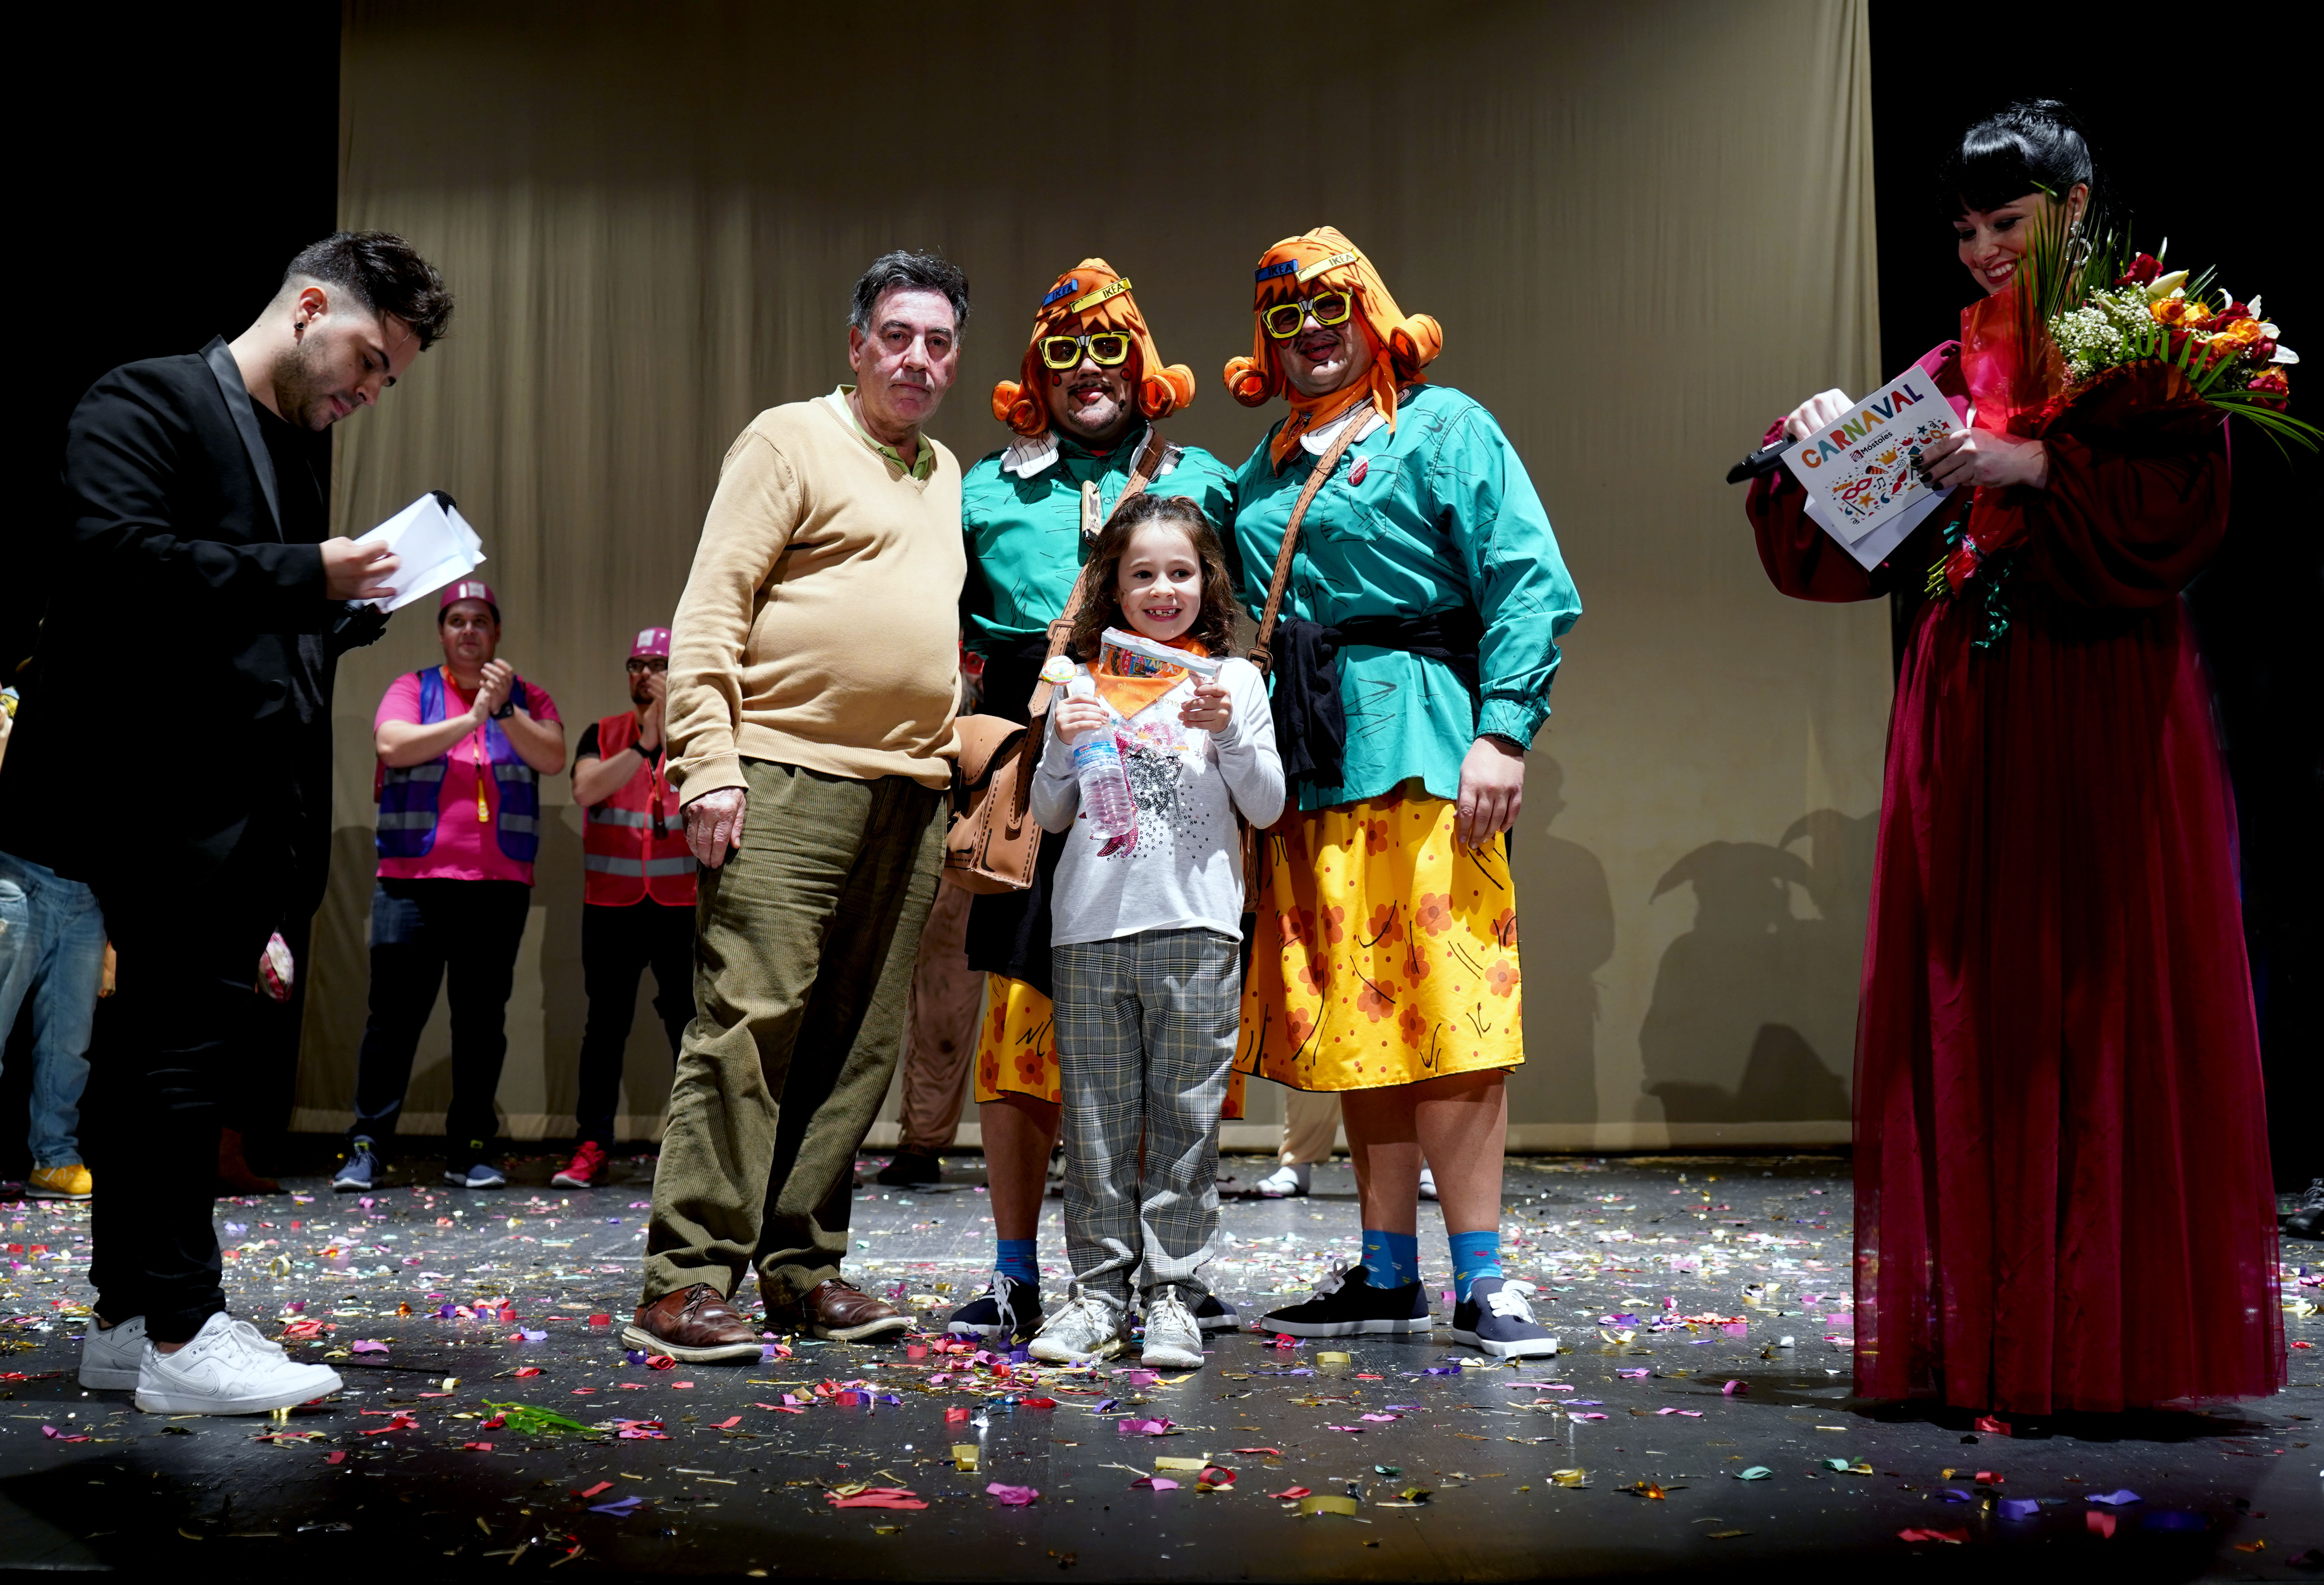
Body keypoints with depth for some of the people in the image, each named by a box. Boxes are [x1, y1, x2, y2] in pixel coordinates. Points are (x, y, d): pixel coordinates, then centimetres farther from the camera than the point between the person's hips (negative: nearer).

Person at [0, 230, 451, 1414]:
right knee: (184, 1054, -7)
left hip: (243, 815, 9)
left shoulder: (297, 451, 20)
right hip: (165, 798, -9)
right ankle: (178, 1334, -2)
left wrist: (357, 606, 5)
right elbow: (111, 556, -20)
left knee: (169, 1061, 11)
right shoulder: (146, 403, -5)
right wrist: (304, 576, -19)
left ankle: (128, 1318, 18)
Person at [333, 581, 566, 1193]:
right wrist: (471, 718, -12)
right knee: (395, 1013, -4)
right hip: (412, 879, -1)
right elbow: (393, 746, -8)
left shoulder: (527, 699, 13)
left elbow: (553, 759, -2)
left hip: (499, 884, 1)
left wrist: (505, 711, -14)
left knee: (482, 1018, 3)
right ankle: (365, 1148, 1)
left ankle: (470, 1150, 9)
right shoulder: (412, 689, 10)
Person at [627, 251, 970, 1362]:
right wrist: (709, 764, -15)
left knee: (858, 1043, 6)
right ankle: (686, 1281, -7)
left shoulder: (949, 475, 22)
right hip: (790, 778, -7)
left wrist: (956, 770, 17)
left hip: (910, 792, 7)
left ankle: (802, 1268, 13)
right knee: (748, 1022, -11)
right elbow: (710, 612, -6)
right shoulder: (790, 441, 1)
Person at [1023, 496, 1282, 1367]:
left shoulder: (1233, 679, 8)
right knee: (1097, 1120, 4)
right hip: (1090, 929, 2)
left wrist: (1229, 732, -10)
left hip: (1195, 931, -2)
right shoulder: (1085, 682, 12)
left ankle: (1172, 1294, 7)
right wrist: (1062, 748, -4)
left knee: (1186, 1117, 0)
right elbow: (1049, 816, 14)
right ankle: (1100, 1291, 12)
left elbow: (1267, 808, 5)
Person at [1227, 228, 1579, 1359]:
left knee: (1444, 1010, -10)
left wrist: (1503, 728, -15)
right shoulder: (1263, 472, 21)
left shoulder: (1442, 428, 4)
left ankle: (1481, 1281, -5)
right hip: (1308, 759, 6)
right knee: (1353, 1017, 7)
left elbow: (1529, 584, -6)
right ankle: (1388, 1276, 14)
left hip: (1417, 748, -6)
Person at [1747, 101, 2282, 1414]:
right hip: (1968, 715, 5)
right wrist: (1825, 441, -3)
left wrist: (2038, 466, -20)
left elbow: (2186, 507, -12)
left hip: (2106, 715, -5)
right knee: (1971, 1004, 2)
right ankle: (1990, 1330, 7)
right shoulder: (1951, 368, 16)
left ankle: (2111, 1330, 3)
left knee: (2107, 1004, -4)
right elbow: (1856, 545, 14)